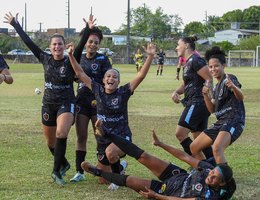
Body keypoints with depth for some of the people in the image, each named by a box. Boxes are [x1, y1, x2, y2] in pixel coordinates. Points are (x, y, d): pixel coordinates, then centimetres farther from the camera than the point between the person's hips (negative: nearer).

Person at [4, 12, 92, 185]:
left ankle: (56, 171, -19)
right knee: (50, 143, 12)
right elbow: (28, 42, 2)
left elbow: (81, 46, -24)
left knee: (61, 134, -28)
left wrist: (88, 30, -38)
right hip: (48, 104, 4)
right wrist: (15, 24, 3)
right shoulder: (45, 59, -1)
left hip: (66, 104, -4)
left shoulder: (70, 62, -9)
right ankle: (64, 164, 39)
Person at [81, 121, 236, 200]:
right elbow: (185, 157, -12)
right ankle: (106, 134, 5)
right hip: (178, 175, 4)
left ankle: (98, 172, 20)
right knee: (144, 157, -7)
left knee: (129, 181, -6)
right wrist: (161, 144, -9)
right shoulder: (208, 168, -19)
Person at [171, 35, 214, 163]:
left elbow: (210, 80, -17)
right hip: (196, 104, 10)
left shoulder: (195, 60, -12)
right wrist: (176, 92, 5)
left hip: (197, 103, -10)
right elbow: (185, 84, 25)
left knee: (180, 133, -13)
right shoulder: (187, 63, 18)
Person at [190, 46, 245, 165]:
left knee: (217, 148, -34)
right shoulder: (216, 87, 17)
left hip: (234, 121, -10)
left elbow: (240, 97, -26)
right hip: (220, 122, 10)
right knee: (194, 147, 14)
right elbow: (212, 109, 13)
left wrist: (233, 87, -48)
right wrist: (206, 95, -4)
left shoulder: (229, 79, -9)